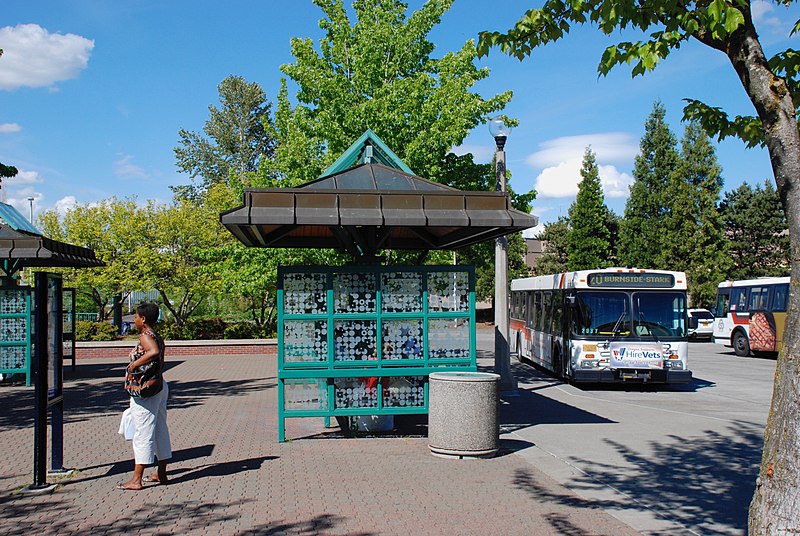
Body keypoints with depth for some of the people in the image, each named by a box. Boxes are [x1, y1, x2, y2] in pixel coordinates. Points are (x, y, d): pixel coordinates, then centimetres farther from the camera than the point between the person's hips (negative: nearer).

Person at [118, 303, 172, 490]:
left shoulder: (145, 336, -15)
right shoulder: (157, 337, 13)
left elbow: (154, 352, -37)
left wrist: (134, 364, -26)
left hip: (145, 391, -10)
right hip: (159, 387, 10)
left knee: (143, 434, -5)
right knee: (160, 431, 14)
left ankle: (136, 480, 0)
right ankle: (161, 473, 24)